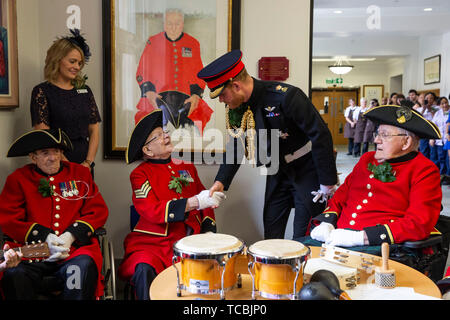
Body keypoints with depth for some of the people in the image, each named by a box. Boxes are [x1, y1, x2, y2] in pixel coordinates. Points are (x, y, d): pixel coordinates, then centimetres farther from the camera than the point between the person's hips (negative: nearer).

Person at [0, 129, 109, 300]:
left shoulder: (80, 173, 16)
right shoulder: (18, 178, 13)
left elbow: (98, 211, 9)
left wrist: (71, 236, -7)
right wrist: (44, 237, -9)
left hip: (75, 246, 0)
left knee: (83, 266, -33)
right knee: (14, 273, -31)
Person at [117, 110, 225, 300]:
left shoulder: (187, 167, 16)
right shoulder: (140, 174, 0)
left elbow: (205, 202, 19)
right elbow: (151, 211, -15)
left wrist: (208, 230, 0)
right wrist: (194, 202, -25)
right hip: (153, 242, -3)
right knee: (144, 270, -32)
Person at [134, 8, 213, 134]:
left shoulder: (193, 44, 14)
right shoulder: (153, 42, 11)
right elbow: (142, 73, 11)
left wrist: (196, 96, -5)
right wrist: (149, 93, -7)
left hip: (187, 98, 1)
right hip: (158, 97, 0)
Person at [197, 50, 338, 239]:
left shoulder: (285, 96, -28)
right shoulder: (237, 106, -7)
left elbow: (321, 135, -24)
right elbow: (237, 145, 5)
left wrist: (327, 182, -20)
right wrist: (221, 181, -6)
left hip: (307, 170, -6)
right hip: (277, 173, 6)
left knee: (303, 236, 0)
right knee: (271, 233, 12)